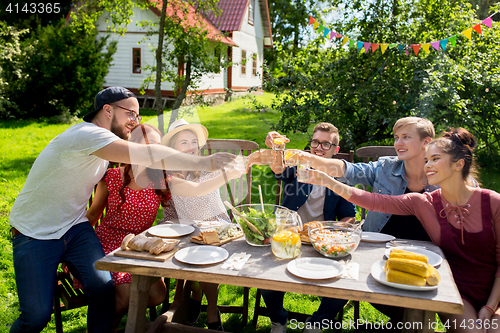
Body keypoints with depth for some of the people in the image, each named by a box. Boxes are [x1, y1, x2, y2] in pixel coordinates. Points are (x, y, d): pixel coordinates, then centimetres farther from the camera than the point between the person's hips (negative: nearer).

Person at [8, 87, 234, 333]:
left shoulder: (104, 140, 4)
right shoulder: (86, 135, -27)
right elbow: (148, 156, -37)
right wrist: (203, 163, -37)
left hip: (74, 227, 7)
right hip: (34, 234, -7)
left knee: (103, 289, -15)